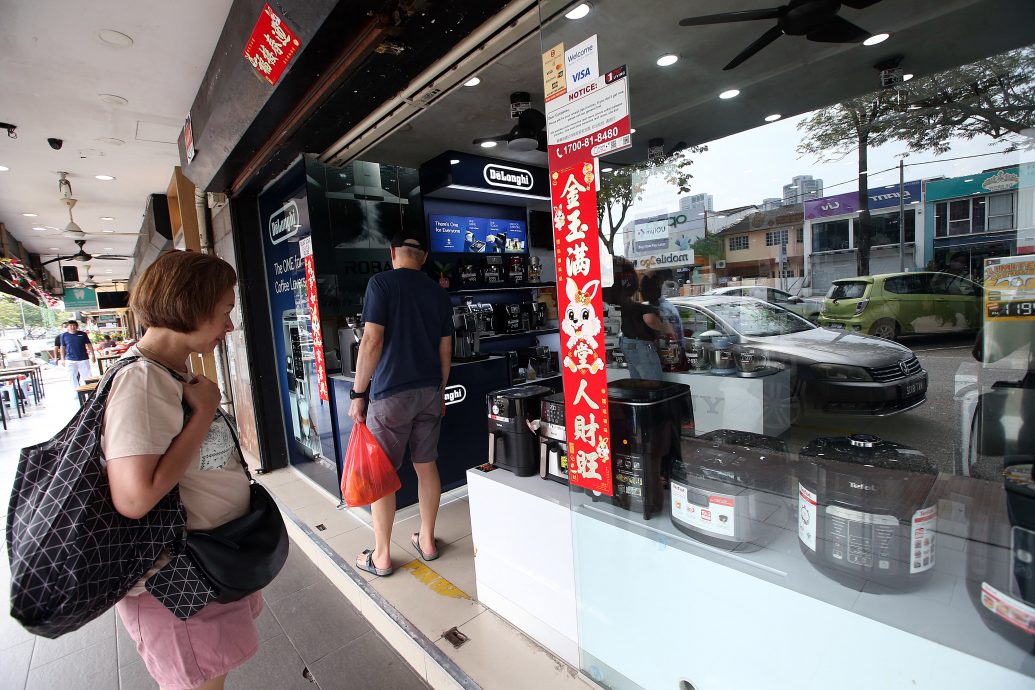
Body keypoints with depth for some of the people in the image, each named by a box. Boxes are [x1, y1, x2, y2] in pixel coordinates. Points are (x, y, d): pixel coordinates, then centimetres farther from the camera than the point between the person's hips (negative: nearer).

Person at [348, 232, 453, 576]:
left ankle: (381, 556, 19)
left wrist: (358, 393, -7)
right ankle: (427, 541, 28)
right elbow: (445, 349, 10)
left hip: (391, 393, -5)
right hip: (430, 392, 5)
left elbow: (372, 341, -14)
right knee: (426, 465, 14)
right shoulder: (438, 292, 9)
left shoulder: (382, 283, -6)